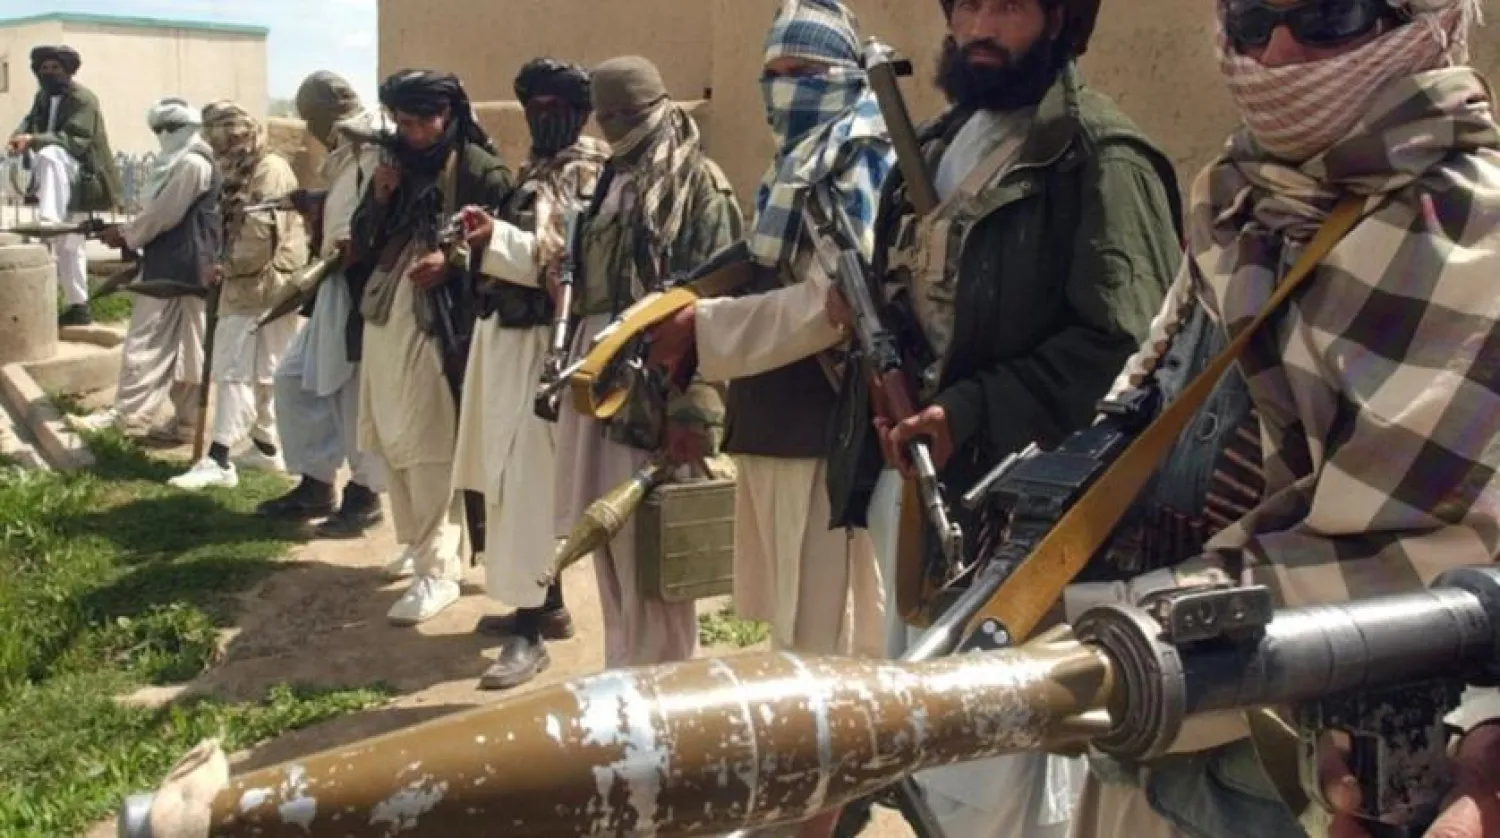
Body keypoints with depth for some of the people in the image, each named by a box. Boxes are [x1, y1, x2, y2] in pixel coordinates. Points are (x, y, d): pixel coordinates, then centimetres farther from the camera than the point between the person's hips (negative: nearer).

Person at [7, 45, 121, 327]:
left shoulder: (83, 99, -13)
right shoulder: (43, 97, 12)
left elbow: (74, 140, -24)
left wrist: (33, 140, -35)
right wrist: (20, 135, -14)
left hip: (83, 177, -8)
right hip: (65, 180, 8)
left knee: (50, 155, -37)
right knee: (68, 245, 10)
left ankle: (48, 223, -41)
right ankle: (78, 306, 18)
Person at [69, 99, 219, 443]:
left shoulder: (192, 164, -14)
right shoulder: (183, 162, 19)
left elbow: (163, 214, -15)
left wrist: (125, 234, -4)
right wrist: (129, 231, 12)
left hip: (176, 270, -10)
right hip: (176, 267, 10)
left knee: (146, 341, -7)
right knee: (180, 346, 9)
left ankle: (125, 412, -5)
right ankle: (185, 420, 11)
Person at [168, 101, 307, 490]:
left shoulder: (270, 169, -14)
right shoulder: (243, 171, 17)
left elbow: (264, 234, -22)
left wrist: (227, 266, -13)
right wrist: (227, 268, 6)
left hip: (261, 286, -10)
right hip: (248, 285, 10)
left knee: (237, 370, -11)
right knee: (260, 372, 15)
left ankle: (219, 460, -13)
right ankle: (266, 447, 24)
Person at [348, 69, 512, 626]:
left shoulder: (480, 170, -7)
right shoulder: (396, 164, 13)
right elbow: (360, 248, 12)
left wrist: (453, 261, -23)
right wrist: (378, 199, -5)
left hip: (438, 324, -7)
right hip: (384, 318, 7)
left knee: (429, 449, -6)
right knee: (391, 444, 13)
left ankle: (438, 570, 0)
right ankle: (420, 546, 27)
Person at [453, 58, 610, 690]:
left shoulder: (589, 172, -7)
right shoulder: (535, 172, 20)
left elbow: (574, 259, -19)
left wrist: (497, 239, -25)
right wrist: (486, 235, 8)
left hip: (540, 341, -9)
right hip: (505, 333, 9)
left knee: (525, 478, -10)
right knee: (509, 475, 12)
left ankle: (530, 629, -6)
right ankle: (545, 605, 23)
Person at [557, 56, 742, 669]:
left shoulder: (698, 185, -7)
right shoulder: (615, 180, 17)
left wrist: (694, 410, -22)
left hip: (653, 382, -8)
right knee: (611, 543, 14)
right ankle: (624, 675, 27)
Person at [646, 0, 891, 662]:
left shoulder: (863, 160, -10)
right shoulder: (798, 161, 19)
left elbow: (833, 302, -22)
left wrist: (701, 329, -19)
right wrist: (699, 318, 4)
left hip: (826, 426, -10)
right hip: (780, 422, 10)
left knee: (822, 634, -4)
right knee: (792, 618, 18)